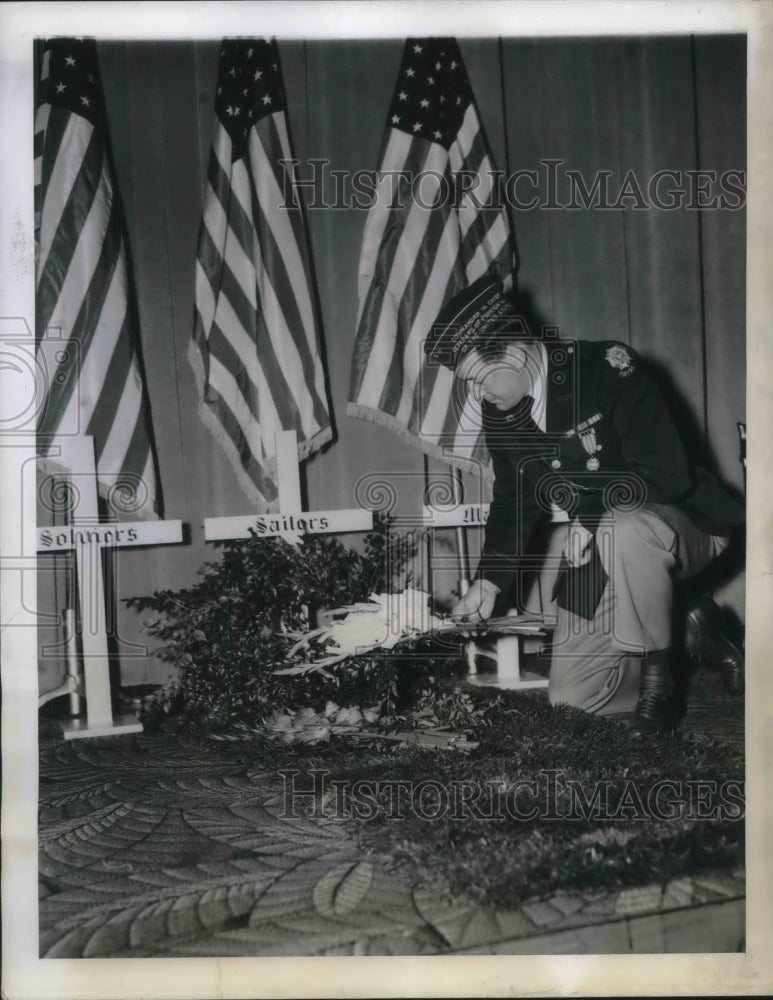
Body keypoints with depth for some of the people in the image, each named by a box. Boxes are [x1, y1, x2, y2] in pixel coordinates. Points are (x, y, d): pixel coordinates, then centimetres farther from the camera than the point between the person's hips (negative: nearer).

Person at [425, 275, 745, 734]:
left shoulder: (608, 368, -22)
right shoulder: (500, 413, -2)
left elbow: (666, 476, -25)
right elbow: (513, 502, 8)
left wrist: (590, 516, -26)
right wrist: (490, 581, -1)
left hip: (683, 526, -6)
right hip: (601, 555, 7)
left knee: (623, 530, -42)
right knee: (569, 696, 2)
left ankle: (659, 680, -19)